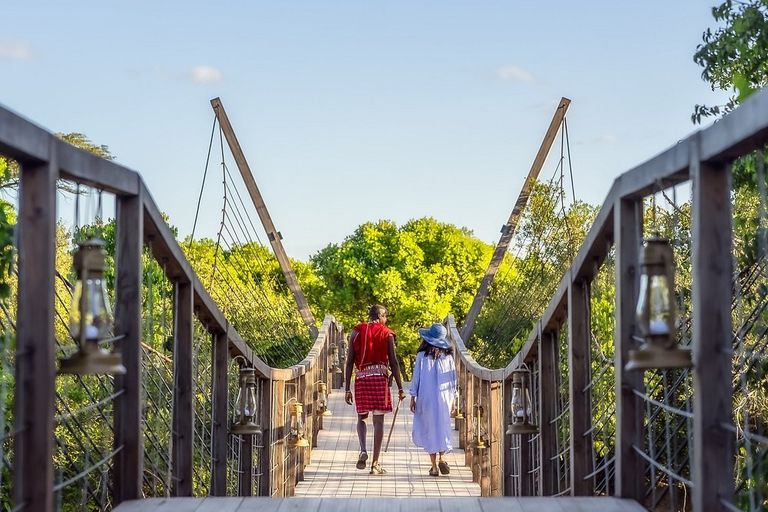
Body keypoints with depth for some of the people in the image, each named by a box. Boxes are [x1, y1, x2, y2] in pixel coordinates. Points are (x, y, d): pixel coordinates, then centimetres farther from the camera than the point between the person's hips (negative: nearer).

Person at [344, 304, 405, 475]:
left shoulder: (357, 332, 9)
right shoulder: (387, 334, 4)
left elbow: (349, 362, 5)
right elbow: (393, 363, 0)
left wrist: (347, 389, 7)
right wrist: (400, 388, 4)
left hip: (361, 378, 2)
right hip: (380, 378, -2)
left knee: (361, 417, 17)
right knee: (378, 420, 3)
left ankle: (363, 450, -7)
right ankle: (375, 463, 3)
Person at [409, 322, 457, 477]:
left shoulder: (422, 356, -5)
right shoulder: (448, 357, 1)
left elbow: (416, 378, -3)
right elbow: (453, 381, 4)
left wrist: (413, 397, 4)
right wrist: (452, 400, 12)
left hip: (426, 398, -2)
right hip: (444, 398, 2)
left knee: (429, 429, 5)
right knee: (442, 428, 14)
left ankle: (434, 466, 4)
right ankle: (441, 458, -6)